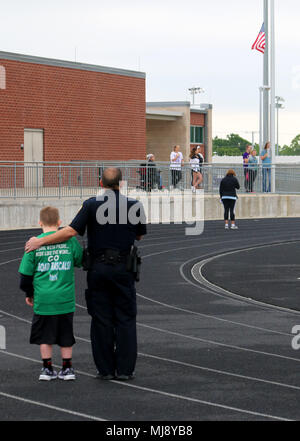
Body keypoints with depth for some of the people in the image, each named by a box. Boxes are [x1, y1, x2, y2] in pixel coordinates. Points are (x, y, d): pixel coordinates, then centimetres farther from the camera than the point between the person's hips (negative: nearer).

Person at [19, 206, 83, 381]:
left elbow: (26, 273, 1)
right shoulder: (70, 240, -6)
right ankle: (67, 368, 17)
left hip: (43, 299, -1)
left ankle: (47, 368, 15)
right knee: (65, 335, 13)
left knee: (45, 335, 12)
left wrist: (29, 293, 16)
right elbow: (80, 260, 10)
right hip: (66, 298, 1)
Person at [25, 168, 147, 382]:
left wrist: (40, 242, -5)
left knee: (102, 320, 6)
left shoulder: (92, 205, -6)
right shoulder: (133, 206, -3)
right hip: (123, 268, 0)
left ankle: (106, 369, 7)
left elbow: (71, 231, -13)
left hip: (98, 268, 0)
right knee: (125, 318, 6)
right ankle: (125, 369, 3)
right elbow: (139, 235, 10)